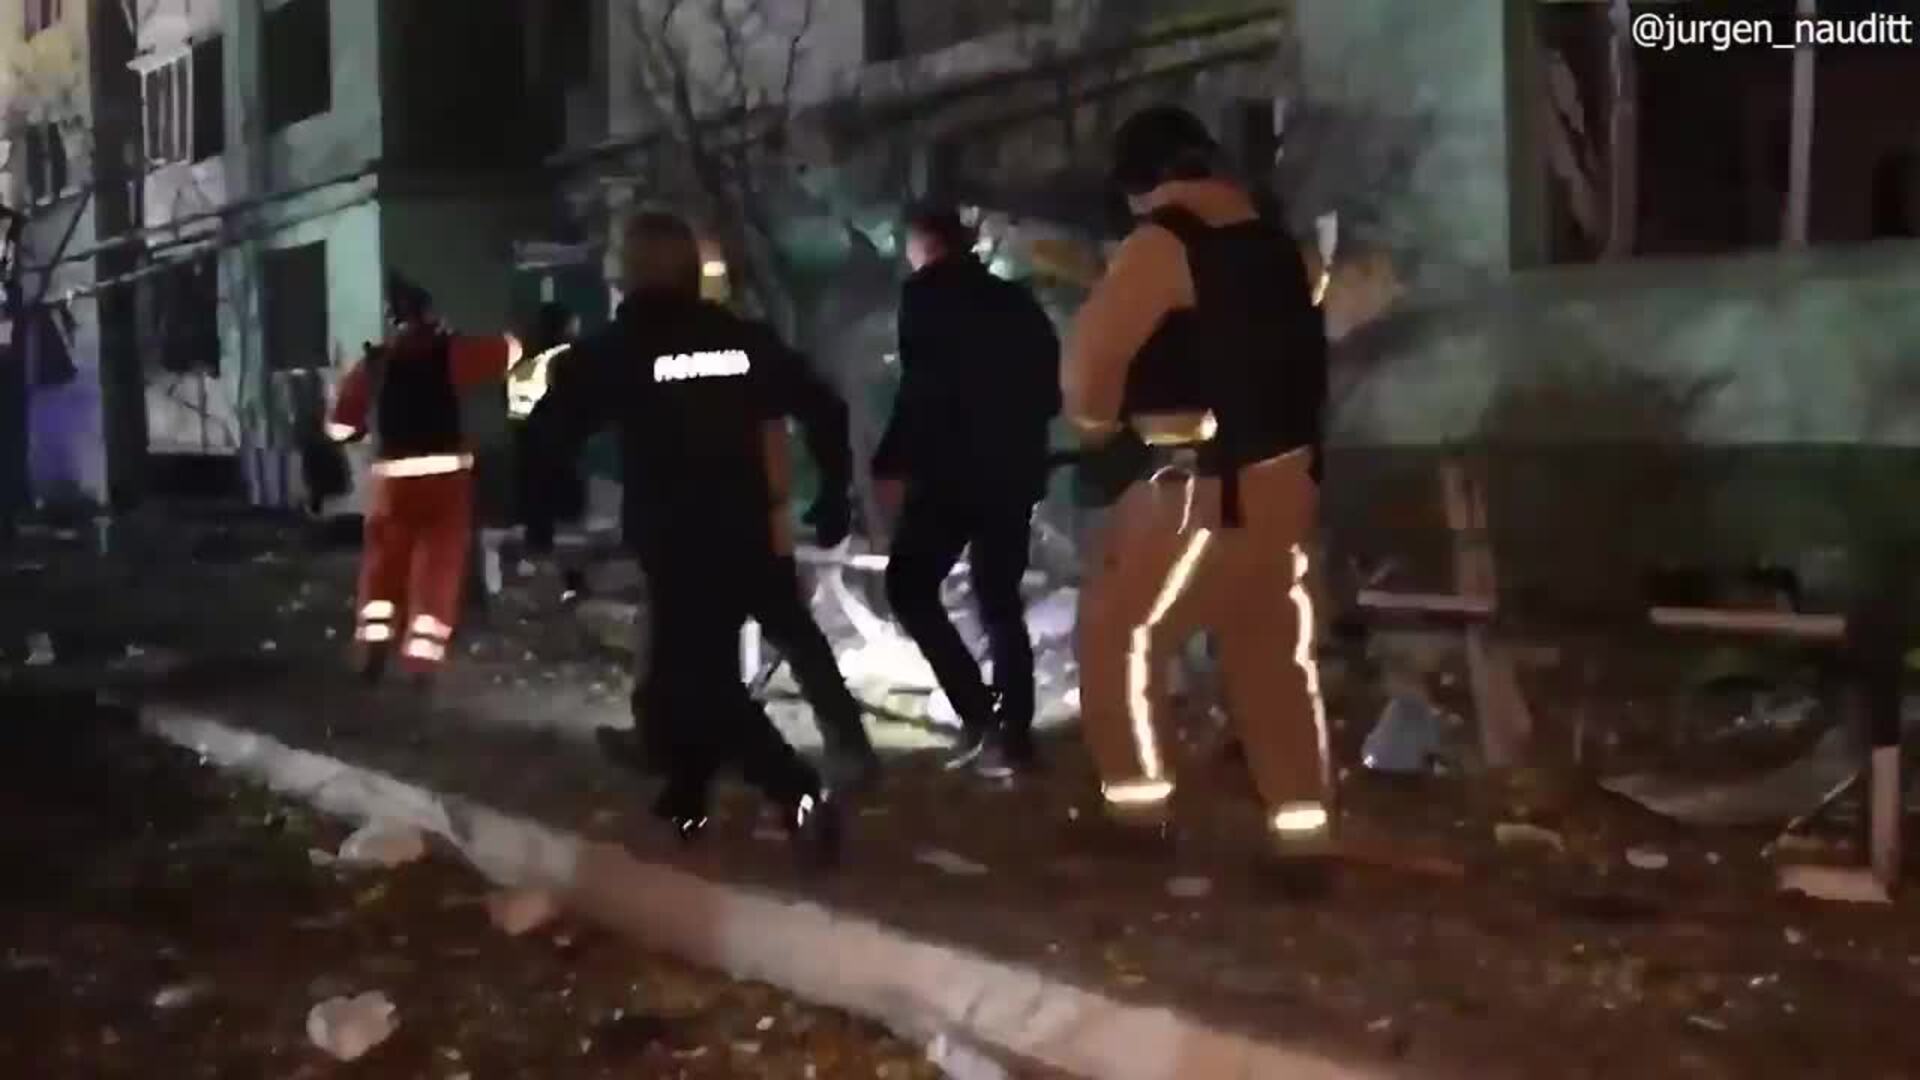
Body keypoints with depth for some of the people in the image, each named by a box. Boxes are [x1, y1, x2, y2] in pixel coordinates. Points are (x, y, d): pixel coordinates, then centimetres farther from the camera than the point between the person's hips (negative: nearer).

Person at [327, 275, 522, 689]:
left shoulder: (372, 364, 6)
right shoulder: (449, 351, -2)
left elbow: (339, 427, 9)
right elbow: (510, 350, 5)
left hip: (392, 478, 2)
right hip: (446, 475, -2)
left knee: (383, 566, 16)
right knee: (438, 568, 2)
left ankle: (373, 651, 12)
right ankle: (421, 659, -4)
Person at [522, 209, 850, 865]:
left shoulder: (613, 351, -5)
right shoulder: (749, 340, 5)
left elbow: (550, 432, -9)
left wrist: (540, 513, 5)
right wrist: (835, 490, 16)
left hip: (676, 543, -5)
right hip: (751, 538, 5)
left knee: (698, 680, -4)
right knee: (698, 666, 20)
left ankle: (802, 793, -20)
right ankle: (686, 796, 29)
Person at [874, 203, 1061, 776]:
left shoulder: (928, 294, -3)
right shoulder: (1016, 301, 17)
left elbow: (923, 388, -15)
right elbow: (1049, 389, 19)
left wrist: (891, 464, -14)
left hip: (953, 469, -7)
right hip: (1014, 469, 7)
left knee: (909, 586, 2)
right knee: (1001, 600, 12)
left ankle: (978, 713, -9)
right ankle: (1013, 732, 8)